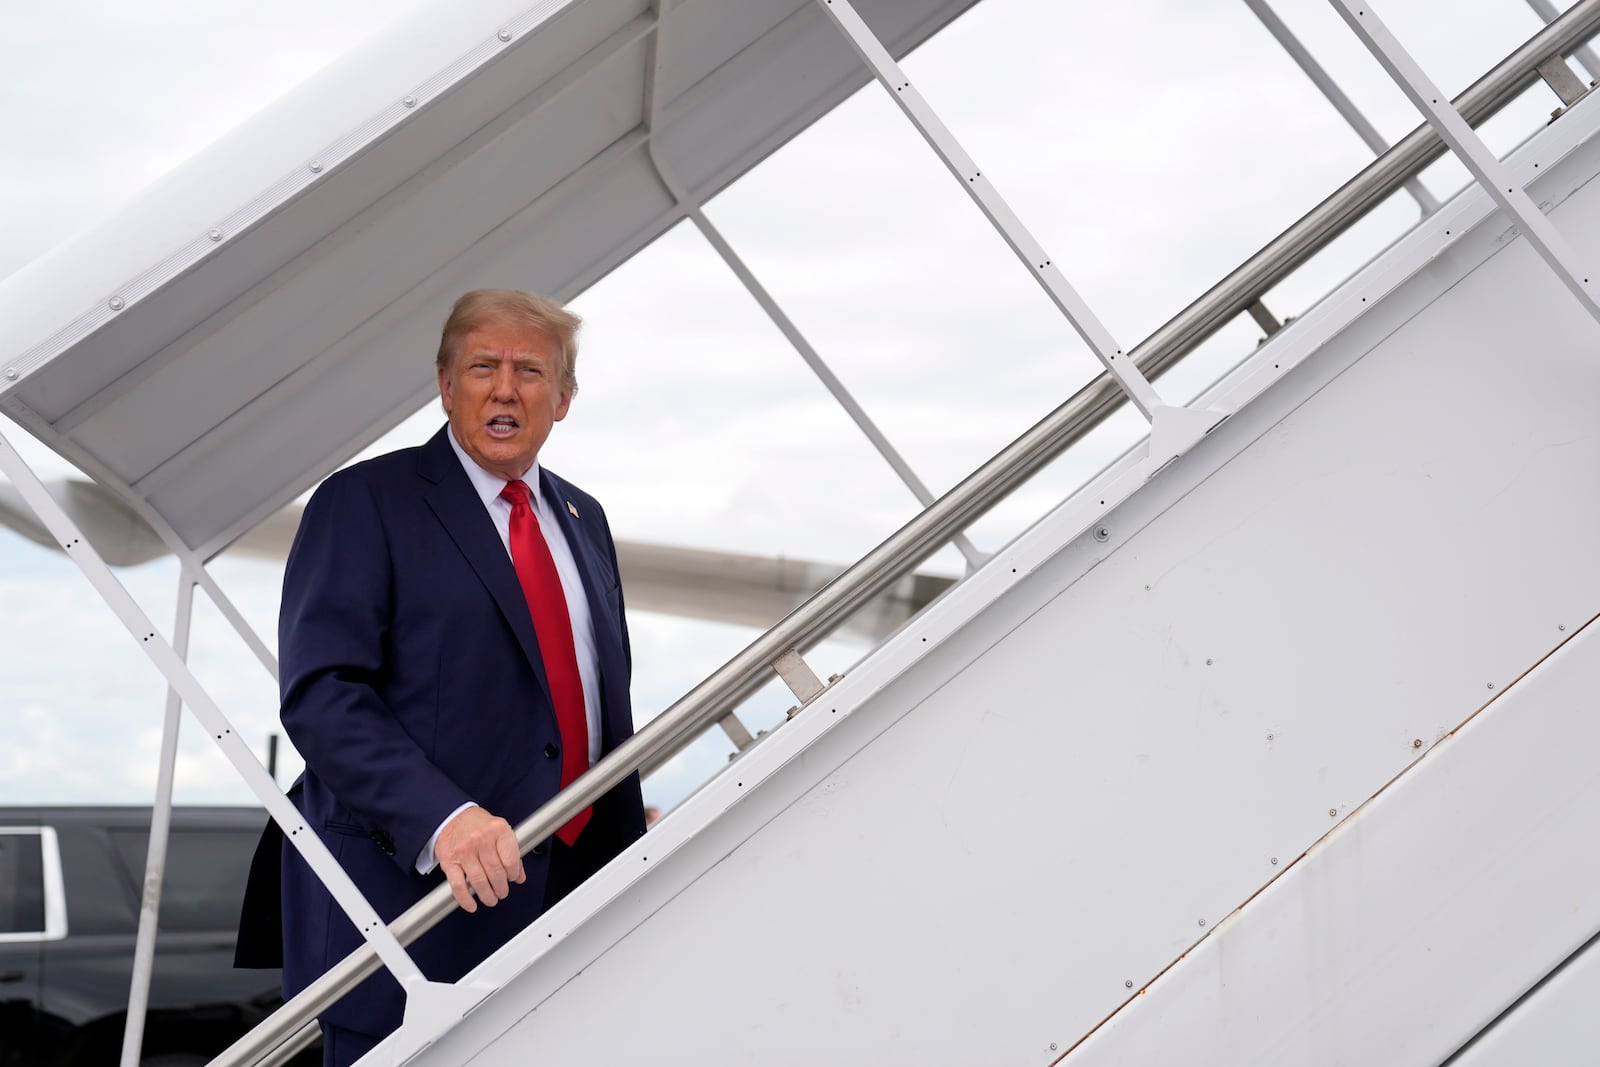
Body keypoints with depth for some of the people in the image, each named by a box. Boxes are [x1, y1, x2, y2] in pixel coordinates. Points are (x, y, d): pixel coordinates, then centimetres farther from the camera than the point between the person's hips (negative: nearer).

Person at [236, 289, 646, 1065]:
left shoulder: (582, 520, 18)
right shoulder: (363, 504, -3)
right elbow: (320, 694, -15)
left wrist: (629, 869, 18)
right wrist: (440, 818, -27)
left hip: (568, 903, 6)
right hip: (407, 902, -6)